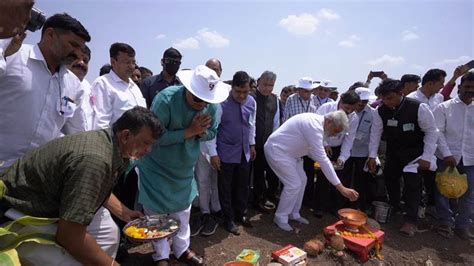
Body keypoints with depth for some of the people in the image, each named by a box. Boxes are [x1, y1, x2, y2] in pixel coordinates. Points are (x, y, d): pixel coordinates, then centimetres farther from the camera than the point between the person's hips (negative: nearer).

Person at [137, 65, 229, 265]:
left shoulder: (212, 106, -13)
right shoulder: (166, 98, -29)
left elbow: (212, 132, -1)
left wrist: (200, 132, -24)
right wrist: (189, 131, -32)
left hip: (185, 166, 5)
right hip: (157, 165, -4)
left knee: (182, 209, 16)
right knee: (156, 210, 5)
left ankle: (182, 249, 35)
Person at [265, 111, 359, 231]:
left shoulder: (316, 121, 2)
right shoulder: (314, 125, -29)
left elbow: (310, 149, 13)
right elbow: (322, 159, -32)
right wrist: (340, 187, -31)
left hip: (289, 151, 10)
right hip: (276, 150, -10)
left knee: (302, 180, 11)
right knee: (294, 184, -10)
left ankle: (293, 214, 26)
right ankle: (280, 217, 9)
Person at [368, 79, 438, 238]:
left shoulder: (418, 108, -24)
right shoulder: (380, 111, -14)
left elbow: (431, 132, -14)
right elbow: (376, 133, -7)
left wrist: (427, 157, -17)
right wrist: (372, 156, -9)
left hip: (414, 153, -4)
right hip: (392, 152, 4)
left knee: (412, 184, -8)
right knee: (390, 179, 12)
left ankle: (411, 221, 3)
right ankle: (394, 209, 34)